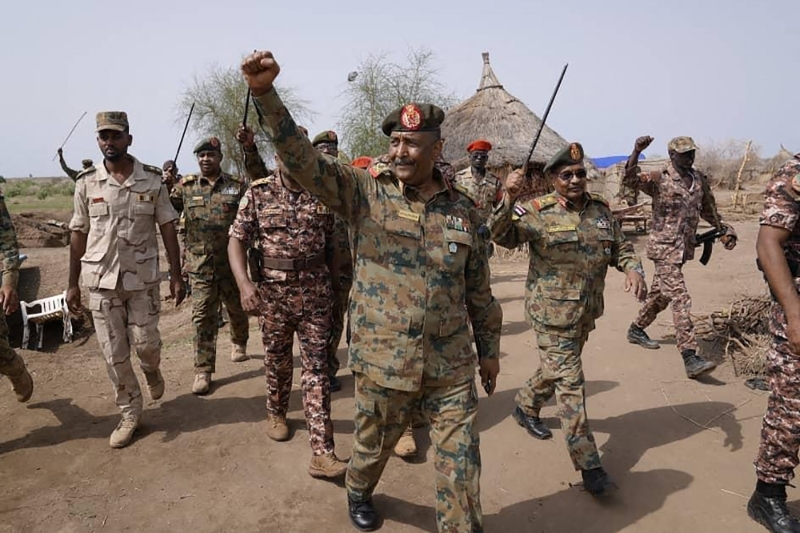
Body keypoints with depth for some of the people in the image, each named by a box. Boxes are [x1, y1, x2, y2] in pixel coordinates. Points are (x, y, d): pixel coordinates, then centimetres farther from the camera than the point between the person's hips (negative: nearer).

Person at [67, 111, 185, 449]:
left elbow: (167, 229, 0)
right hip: (100, 281, 1)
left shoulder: (152, 180, -3)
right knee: (114, 354, 6)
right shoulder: (86, 182, 0)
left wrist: (176, 276, -3)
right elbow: (78, 234, 5)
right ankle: (130, 413, 22)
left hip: (142, 278, -1)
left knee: (145, 343, 5)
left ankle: (151, 370, 41)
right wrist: (73, 284, 4)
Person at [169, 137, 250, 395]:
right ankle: (203, 371, 10)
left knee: (237, 310, 17)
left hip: (232, 264, 0)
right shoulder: (186, 186, 5)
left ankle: (239, 343, 46)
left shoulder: (237, 186, 0)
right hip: (200, 265, 0)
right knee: (203, 319, 1)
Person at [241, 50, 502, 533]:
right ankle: (359, 492, 55)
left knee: (461, 466, 9)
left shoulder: (464, 211, 1)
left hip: (452, 366, 1)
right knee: (374, 447, 22)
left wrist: (489, 348, 12)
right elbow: (302, 157, -18)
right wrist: (265, 92, -31)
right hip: (383, 361, -1)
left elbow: (479, 290, 7)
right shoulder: (366, 192, -6)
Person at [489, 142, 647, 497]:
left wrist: (633, 270, -9)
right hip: (552, 312, -6)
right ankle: (588, 463, 5)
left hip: (586, 312, 7)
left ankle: (526, 406, 50)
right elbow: (503, 236, -21)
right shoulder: (537, 210, -10)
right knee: (569, 381, -3)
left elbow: (621, 248, 12)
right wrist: (508, 200, -38)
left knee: (557, 369, 23)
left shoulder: (600, 209, 6)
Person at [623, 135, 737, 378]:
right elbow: (629, 180, -27)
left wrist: (725, 229, 12)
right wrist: (636, 152, -40)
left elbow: (708, 210, 21)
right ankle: (690, 358, -14)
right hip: (665, 248, -7)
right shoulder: (659, 179, -11)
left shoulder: (700, 179, 9)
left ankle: (637, 329, 40)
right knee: (680, 300, -13)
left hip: (685, 247, 7)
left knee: (661, 293, 20)